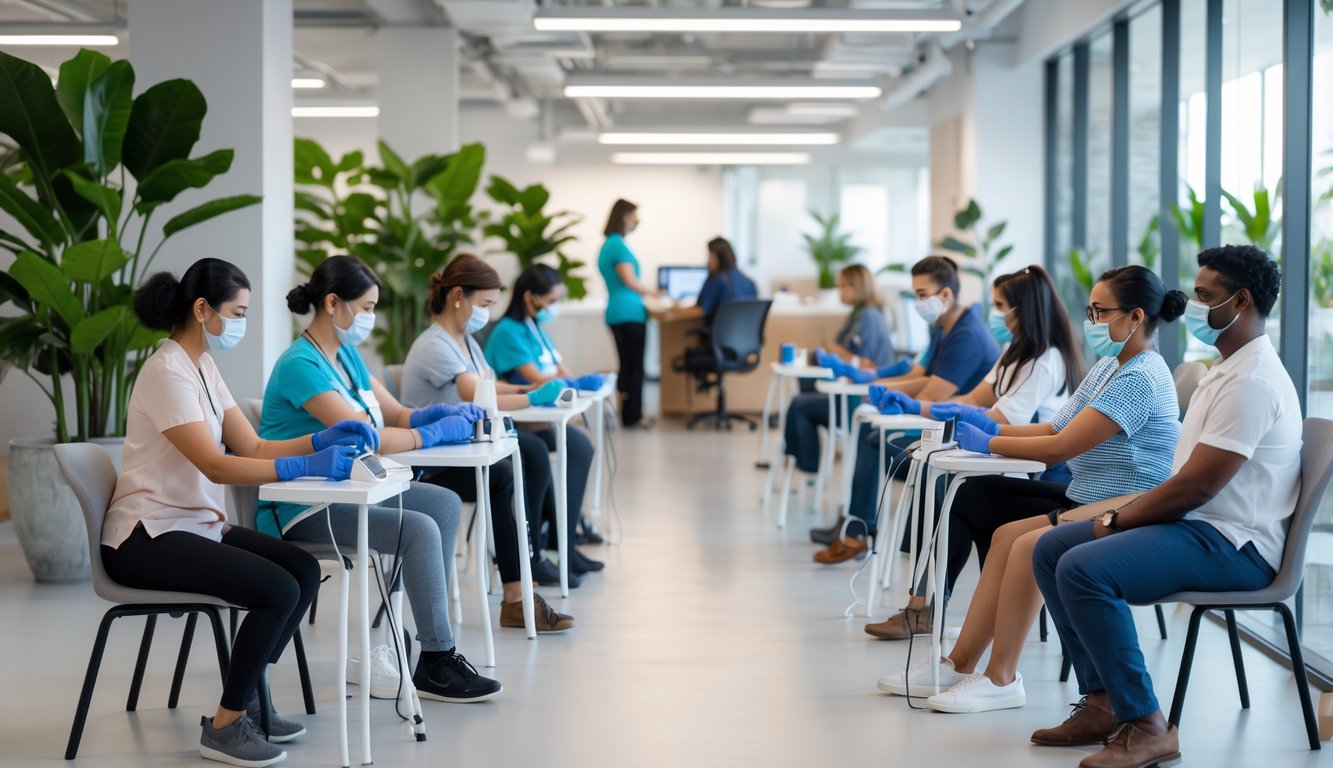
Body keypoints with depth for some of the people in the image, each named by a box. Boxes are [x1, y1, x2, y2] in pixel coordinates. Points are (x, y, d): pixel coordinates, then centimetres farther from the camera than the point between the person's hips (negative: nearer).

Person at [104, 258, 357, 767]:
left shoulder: (204, 369, 11)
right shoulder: (168, 373, -19)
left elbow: (252, 448, 7)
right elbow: (216, 466, -27)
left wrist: (320, 440, -9)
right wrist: (303, 468, -35)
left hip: (197, 525, 9)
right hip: (147, 538, -9)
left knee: (305, 572, -3)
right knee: (277, 589, -22)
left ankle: (244, 700, 9)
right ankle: (225, 725, -7)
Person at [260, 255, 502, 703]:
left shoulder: (346, 354, 12)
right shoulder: (300, 366, -18)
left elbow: (395, 414, 15)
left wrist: (440, 414, -5)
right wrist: (438, 433, -15)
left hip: (342, 489, 10)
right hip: (302, 510, -10)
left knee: (445, 504, 0)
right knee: (420, 529, -23)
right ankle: (436, 666, -11)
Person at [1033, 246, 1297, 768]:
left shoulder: (1251, 381, -18)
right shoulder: (1228, 369, 17)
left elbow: (1195, 486, -22)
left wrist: (1118, 521, -10)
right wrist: (1122, 515, 5)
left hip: (1234, 546, -11)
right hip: (1199, 524, 11)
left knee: (1083, 568, -28)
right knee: (1050, 549, 7)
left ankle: (1145, 726, -21)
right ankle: (1103, 703, 4)